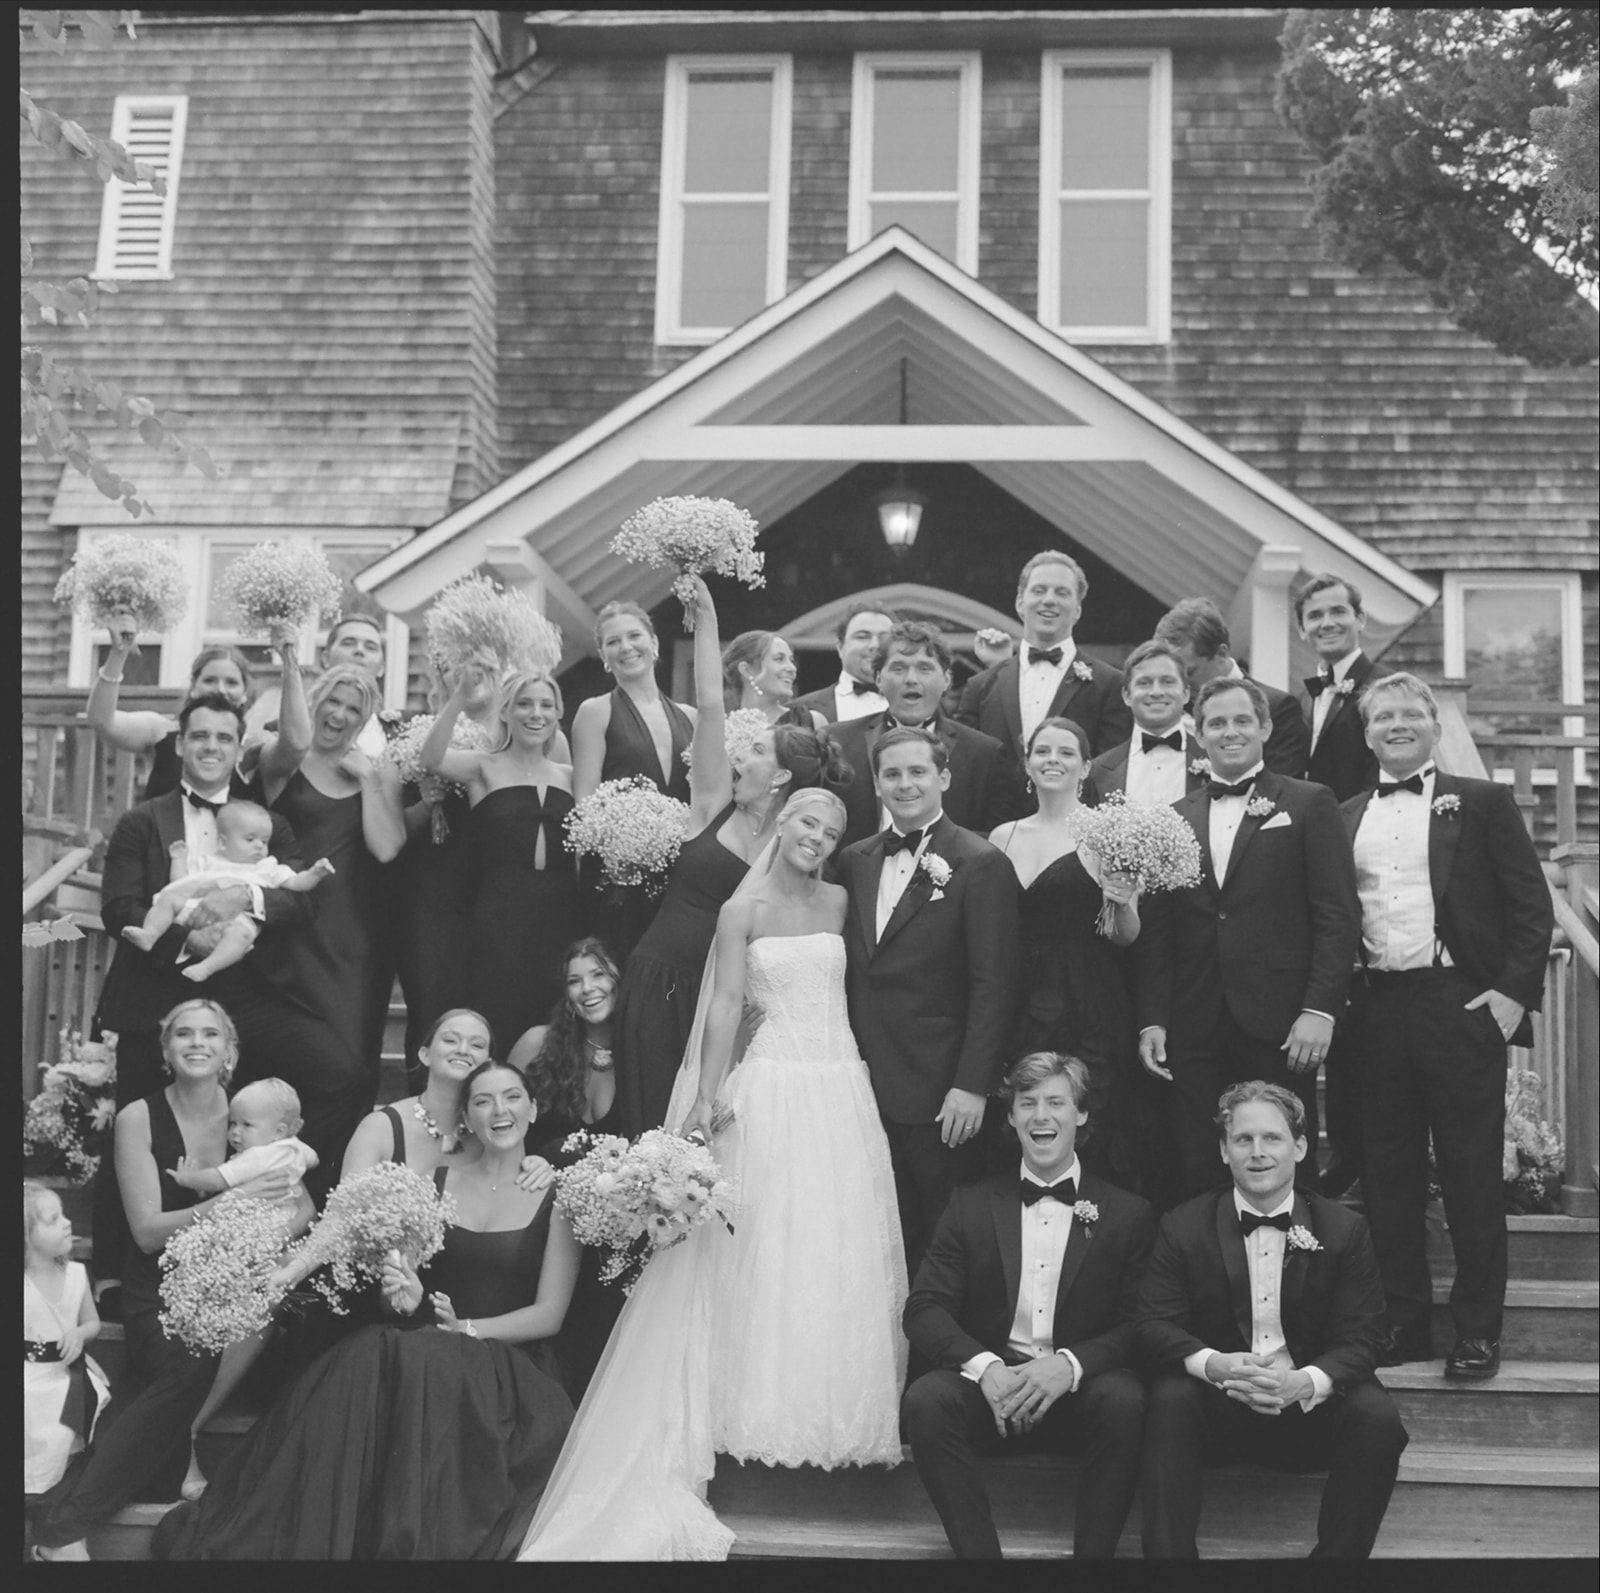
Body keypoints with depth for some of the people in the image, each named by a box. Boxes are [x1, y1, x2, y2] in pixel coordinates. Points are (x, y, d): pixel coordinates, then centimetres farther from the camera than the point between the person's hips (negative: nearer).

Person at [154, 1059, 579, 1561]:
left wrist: (467, 1328, -15)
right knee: (367, 1360, -32)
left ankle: (402, 1544, -28)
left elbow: (549, 1314, -2)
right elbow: (399, 1287, 13)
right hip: (417, 1350, 3)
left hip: (508, 1364, -3)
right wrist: (403, 1298, -12)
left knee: (427, 1368, -36)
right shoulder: (435, 1179, 13)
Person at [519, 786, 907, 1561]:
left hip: (841, 1085, 4)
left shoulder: (838, 901, 10)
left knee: (845, 1253, 7)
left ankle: (837, 1407, 17)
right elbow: (726, 1003, -8)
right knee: (771, 1251, -1)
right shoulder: (743, 909, -1)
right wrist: (710, 1095, -14)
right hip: (775, 1088, -4)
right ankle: (768, 1409, 8)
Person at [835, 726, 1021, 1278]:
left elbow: (993, 985, -10)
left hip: (940, 1092, -5)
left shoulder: (981, 864, -7)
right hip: (868, 1085, 5)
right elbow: (850, 973, 14)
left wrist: (973, 1086, -15)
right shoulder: (854, 861, 12)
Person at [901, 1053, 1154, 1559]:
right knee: (925, 1399, -29)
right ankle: (978, 1554, -20)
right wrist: (984, 1366, -18)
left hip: (1080, 1393, -1)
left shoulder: (1129, 1214, 7)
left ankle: (1094, 1555, -21)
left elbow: (1140, 1324, -1)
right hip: (991, 1386, 1)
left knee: (1124, 1400, -33)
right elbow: (924, 1308, 3)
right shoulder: (970, 1205, 10)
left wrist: (1069, 1365, -20)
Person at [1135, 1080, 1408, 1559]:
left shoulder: (1345, 1229, 1)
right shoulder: (1182, 1227, 1)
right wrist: (1214, 1365, -27)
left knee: (1377, 1417, -27)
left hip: (1310, 1408, 1)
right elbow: (1154, 1325, -5)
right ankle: (1169, 1557, -22)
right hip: (1218, 1404, 0)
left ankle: (1337, 1555, -13)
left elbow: (1358, 1339, -5)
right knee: (1169, 1401, -31)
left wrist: (1304, 1382, -28)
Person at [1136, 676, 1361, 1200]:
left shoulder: (1309, 804, 5)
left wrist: (1319, 1010, -11)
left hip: (1279, 1027, -3)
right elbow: (1157, 930, 12)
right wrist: (1152, 1020, 3)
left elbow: (1339, 916, -2)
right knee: (1199, 1179, 1)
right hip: (1194, 1033, 3)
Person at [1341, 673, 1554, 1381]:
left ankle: (1478, 1329, 10)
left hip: (1461, 1005, -3)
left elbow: (1532, 907, -1)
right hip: (1375, 1008, 4)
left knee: (1471, 1172, 1)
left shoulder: (1483, 803, 3)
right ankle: (1405, 1322, 17)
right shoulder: (1346, 817, 14)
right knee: (1388, 1173, 7)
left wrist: (1513, 993, -10)